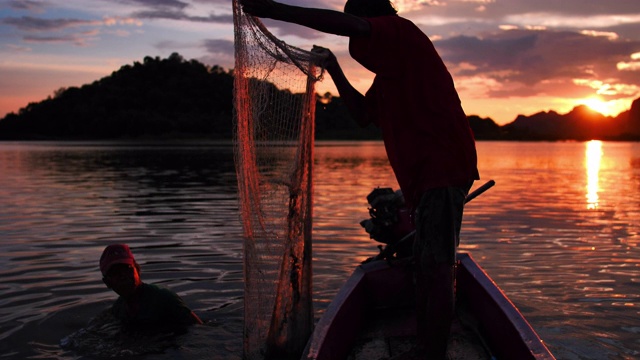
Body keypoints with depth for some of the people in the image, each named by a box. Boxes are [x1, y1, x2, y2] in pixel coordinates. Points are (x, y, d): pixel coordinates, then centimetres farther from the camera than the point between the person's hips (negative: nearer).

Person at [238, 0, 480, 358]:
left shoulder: (401, 31, -4)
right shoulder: (390, 67, 26)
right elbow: (363, 113, 25)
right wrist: (334, 69, 20)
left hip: (442, 165, -11)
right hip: (429, 171, 11)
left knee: (436, 265, -13)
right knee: (427, 263, 12)